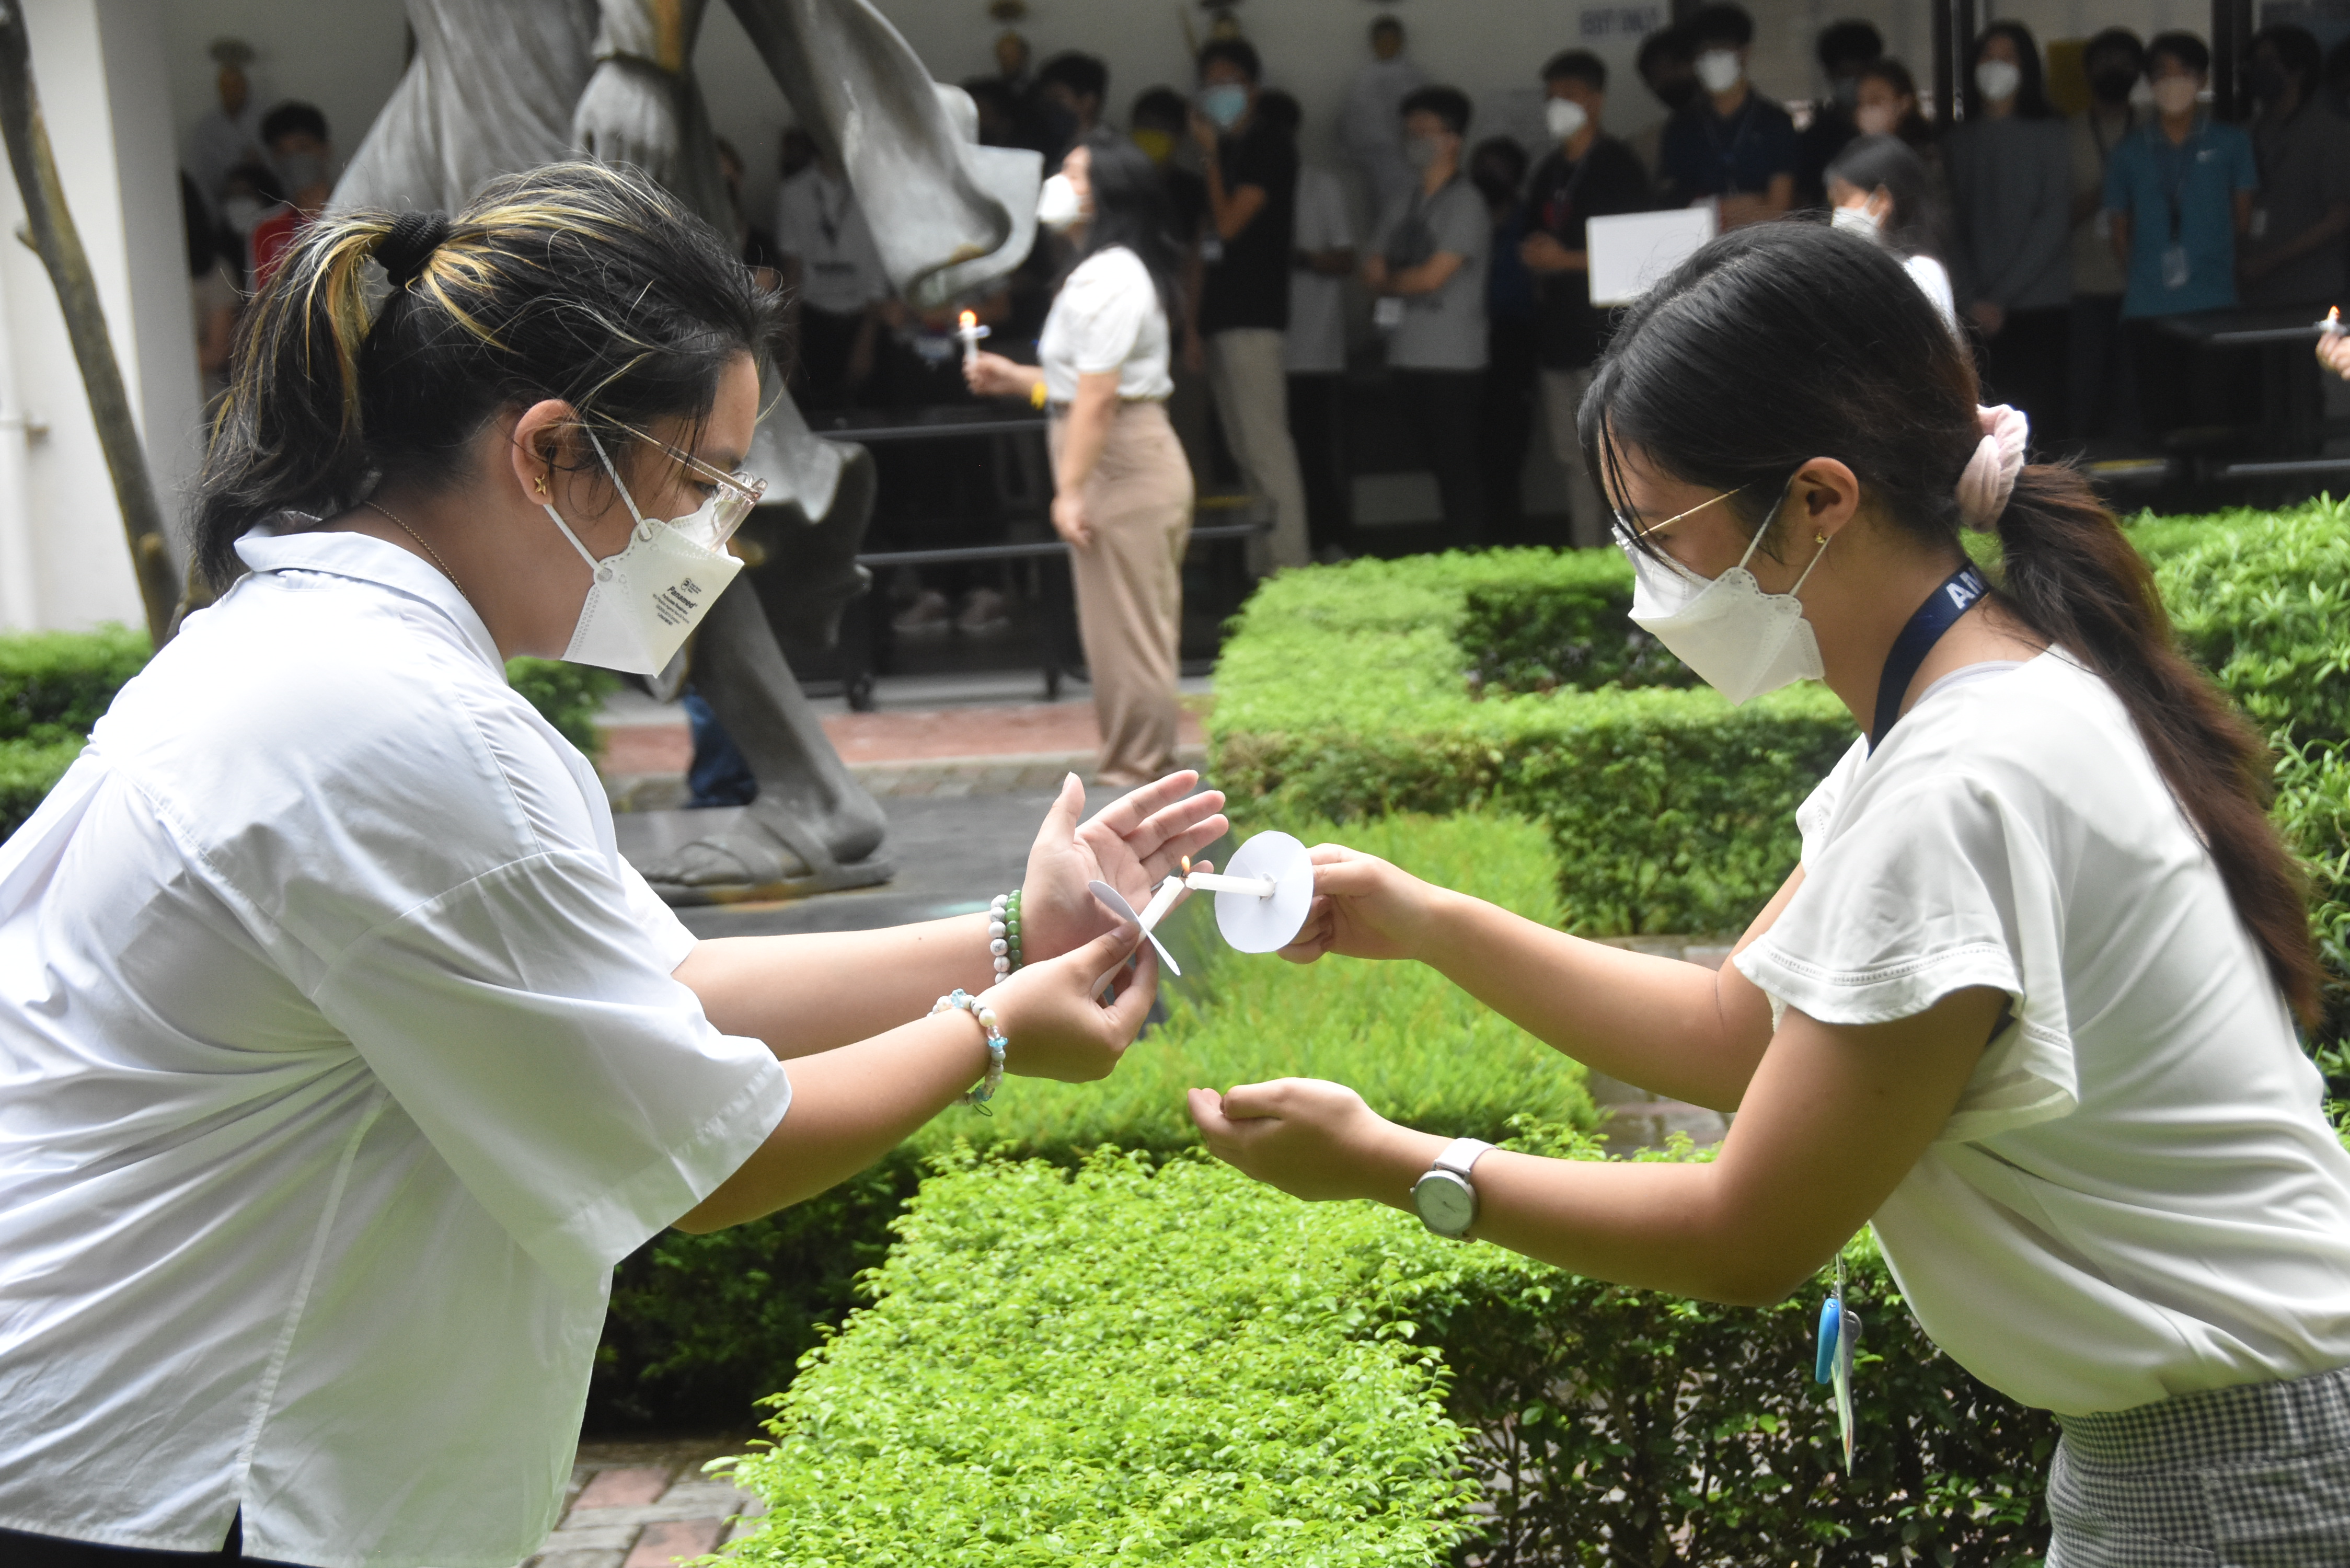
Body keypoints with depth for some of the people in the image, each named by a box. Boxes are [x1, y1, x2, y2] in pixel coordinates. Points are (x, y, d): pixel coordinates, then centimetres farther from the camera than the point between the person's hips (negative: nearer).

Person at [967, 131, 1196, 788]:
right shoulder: (1112, 270, 18)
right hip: (1134, 460, 11)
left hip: (1119, 465, -11)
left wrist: (1070, 489, -20)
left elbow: (1097, 396, -21)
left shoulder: (1107, 279, -16)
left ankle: (1134, 772, 3)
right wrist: (1015, 379, 18)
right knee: (1134, 630, 14)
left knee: (1126, 629, -4)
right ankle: (1145, 768, 20)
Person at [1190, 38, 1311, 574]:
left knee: (1264, 444, -13)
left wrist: (1210, 155, -5)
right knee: (1245, 450, 10)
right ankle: (1260, 568, 14)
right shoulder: (1227, 152, 19)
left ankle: (1289, 565, -14)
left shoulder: (1268, 148, -6)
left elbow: (1228, 223, -13)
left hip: (1252, 316, -9)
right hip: (1222, 315, 9)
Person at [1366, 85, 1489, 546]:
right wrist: (1406, 280, -4)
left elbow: (1433, 276, -12)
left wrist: (1387, 282, 4)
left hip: (1454, 360, -7)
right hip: (1410, 358, 7)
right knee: (1442, 466, 9)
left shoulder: (1464, 203, -4)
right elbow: (1372, 272, 15)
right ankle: (1453, 554, 12)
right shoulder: (1403, 209, 19)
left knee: (1457, 465, -8)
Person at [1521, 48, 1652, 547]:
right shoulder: (1548, 171, 18)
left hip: (1607, 336, -7)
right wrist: (1536, 259, 6)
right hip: (1558, 336, 7)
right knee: (1574, 458, 9)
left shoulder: (1617, 166, -4)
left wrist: (1566, 260, -13)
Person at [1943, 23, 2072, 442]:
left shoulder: (2049, 134, 2)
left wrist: (2001, 296, -10)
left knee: (2041, 421, -6)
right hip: (1979, 313, 2)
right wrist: (1971, 300, -4)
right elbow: (1953, 226, 7)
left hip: (2039, 305, -2)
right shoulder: (1960, 139, 11)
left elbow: (2053, 223, -4)